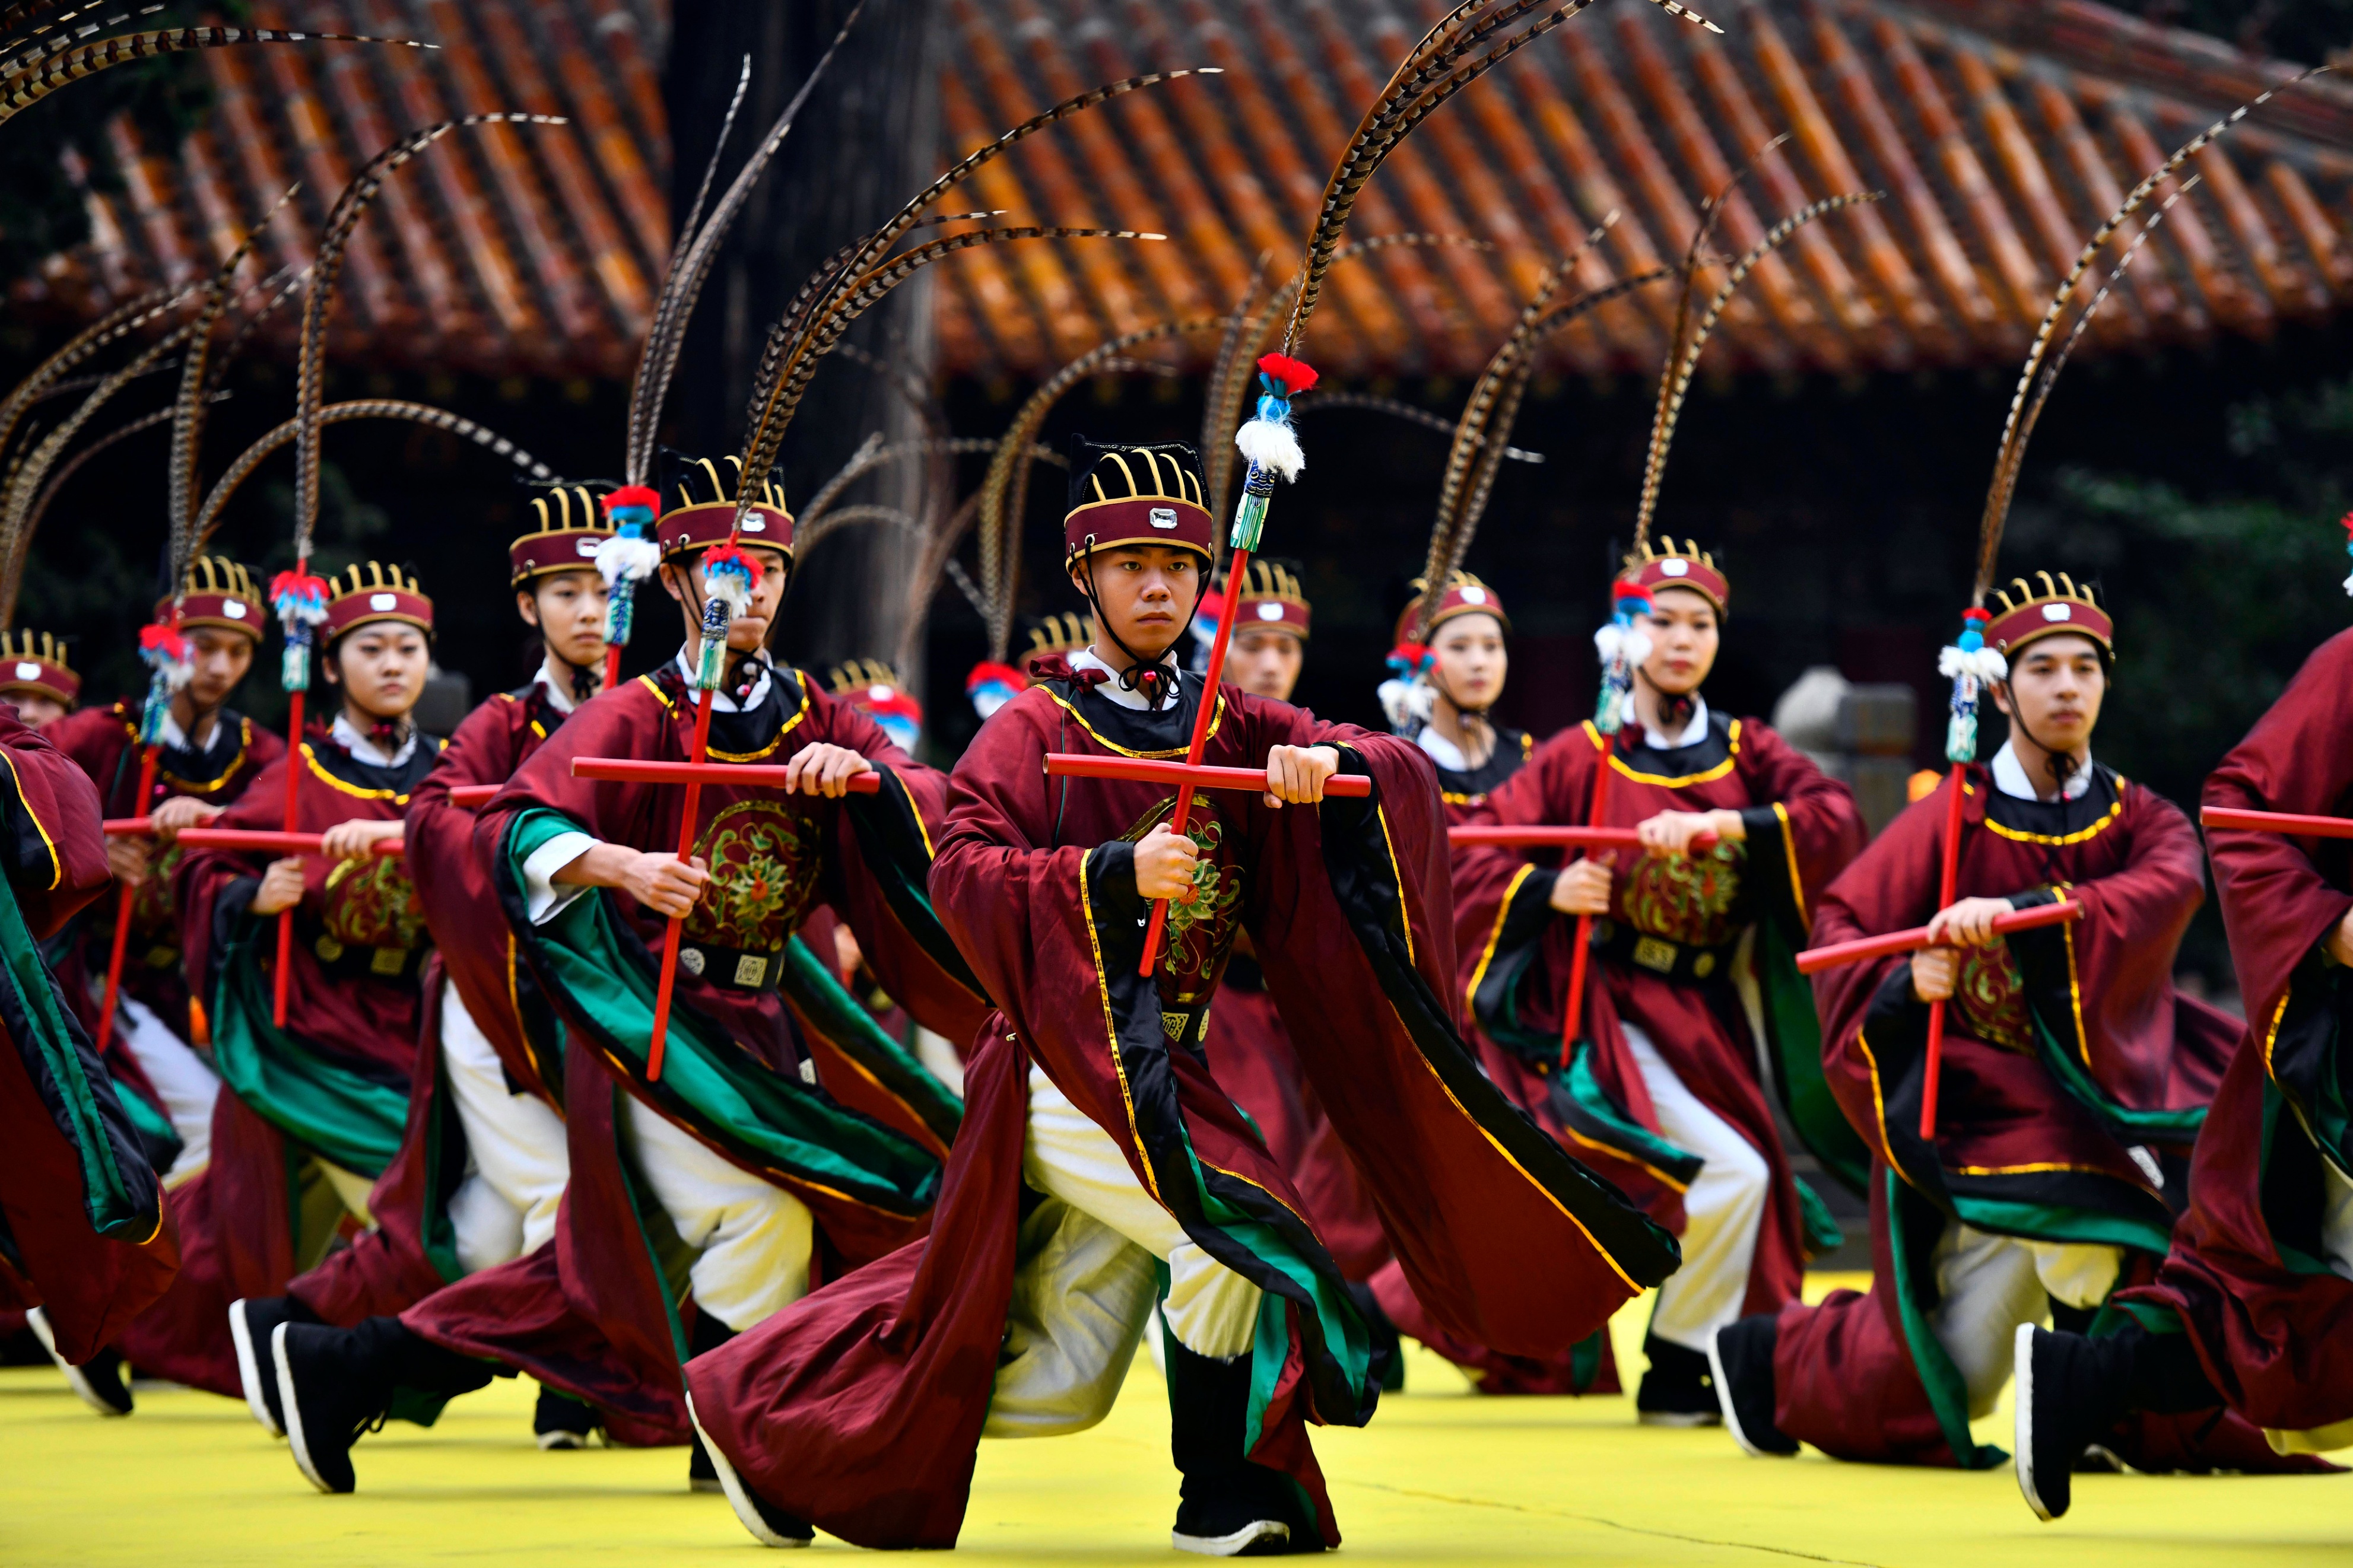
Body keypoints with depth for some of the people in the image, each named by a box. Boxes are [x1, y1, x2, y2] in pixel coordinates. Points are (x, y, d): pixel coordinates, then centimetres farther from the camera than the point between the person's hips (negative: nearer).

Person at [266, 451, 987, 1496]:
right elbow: (510, 829, -21)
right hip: (644, 1009, -7)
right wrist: (619, 865, -39)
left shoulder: (815, 721, 6)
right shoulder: (634, 720, -10)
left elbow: (934, 811, -4)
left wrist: (863, 772, -25)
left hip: (762, 1017, 7)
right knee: (765, 1221, -15)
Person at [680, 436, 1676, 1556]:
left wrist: (1330, 762, -21)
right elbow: (963, 873, -17)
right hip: (1061, 1068, -6)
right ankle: (1224, 1503, -10)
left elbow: (1408, 778, 2)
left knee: (1060, 1387, 8)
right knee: (1226, 1233, -26)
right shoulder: (1035, 728, -2)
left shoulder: (1228, 727, 12)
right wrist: (1116, 870, -29)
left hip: (1164, 1068, 6)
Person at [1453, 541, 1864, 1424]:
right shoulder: (1582, 758, -3)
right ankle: (1680, 1373, -2)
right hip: (1605, 1009, -5)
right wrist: (1550, 890, -24)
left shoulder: (1745, 754, 7)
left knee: (1752, 1184, 5)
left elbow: (1837, 819, -11)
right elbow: (1471, 855, -6)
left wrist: (1722, 825, -25)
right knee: (1731, 1174, -19)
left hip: (1710, 1014, 5)